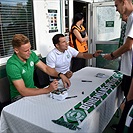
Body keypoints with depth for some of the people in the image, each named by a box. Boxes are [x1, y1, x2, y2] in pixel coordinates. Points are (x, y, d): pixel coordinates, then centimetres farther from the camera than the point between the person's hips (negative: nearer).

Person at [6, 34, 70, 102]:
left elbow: (45, 68, 4)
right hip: (20, 97, -6)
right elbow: (23, 91, -28)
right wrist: (48, 90, -32)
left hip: (33, 90, 6)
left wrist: (60, 75, -13)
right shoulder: (12, 65, -25)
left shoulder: (31, 54, -5)